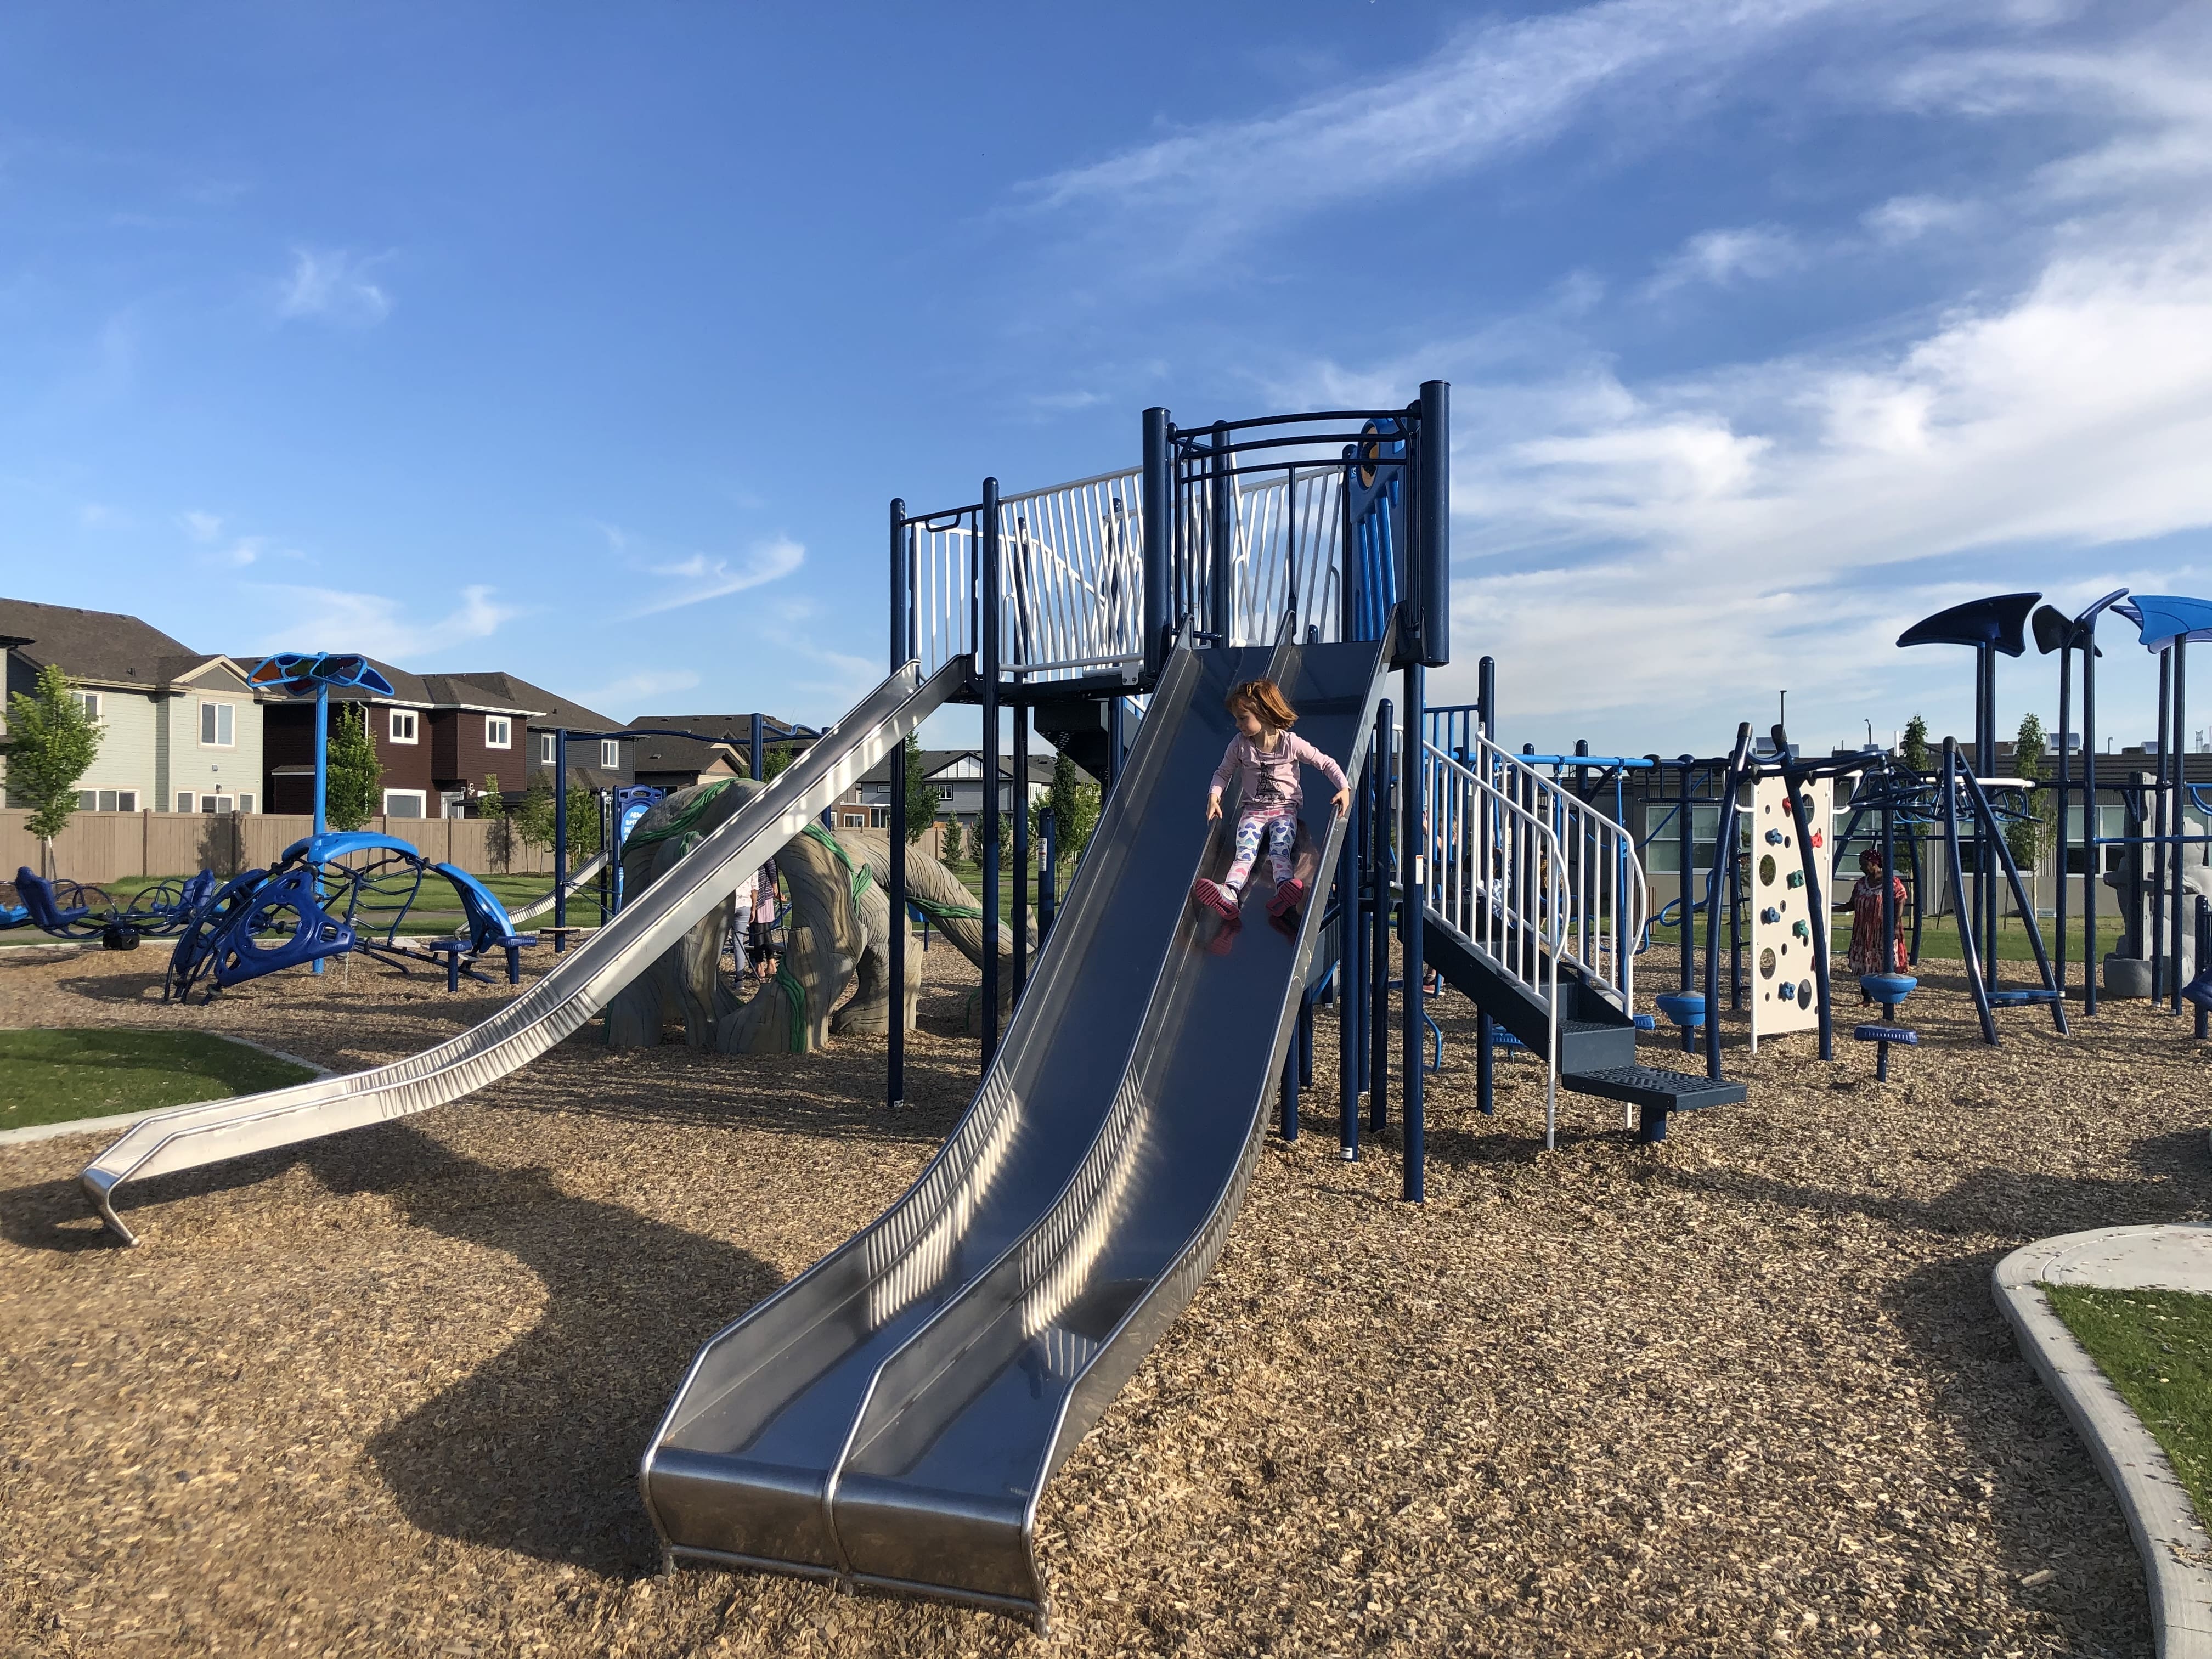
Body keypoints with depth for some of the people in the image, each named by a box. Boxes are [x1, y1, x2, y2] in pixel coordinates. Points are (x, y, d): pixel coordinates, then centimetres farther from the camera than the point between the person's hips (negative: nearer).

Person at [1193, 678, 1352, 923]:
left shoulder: (1291, 743, -6)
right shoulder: (1240, 745, 1)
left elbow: (1326, 764, 0)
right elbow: (1223, 772, 14)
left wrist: (1344, 788, -14)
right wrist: (1214, 796, -5)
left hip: (1284, 809, -1)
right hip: (1252, 809, 1)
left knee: (1280, 850, -28)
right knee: (1245, 852, -25)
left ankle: (1285, 893, -54)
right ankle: (1230, 895, -51)